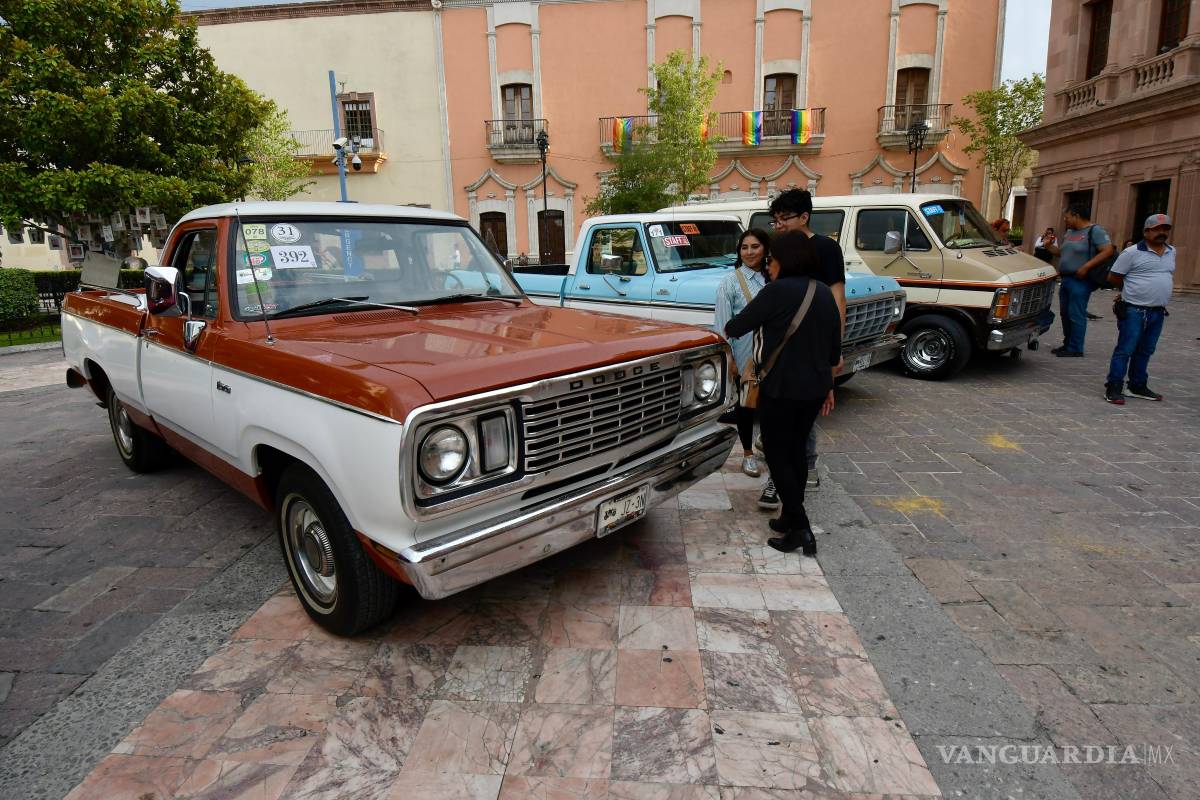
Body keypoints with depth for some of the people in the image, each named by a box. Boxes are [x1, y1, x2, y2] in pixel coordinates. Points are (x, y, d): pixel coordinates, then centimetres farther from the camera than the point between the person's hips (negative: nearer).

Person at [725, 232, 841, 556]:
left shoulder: (778, 291, -15)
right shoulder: (825, 293, 9)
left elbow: (740, 324, -7)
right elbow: (834, 347, 14)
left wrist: (725, 330, 16)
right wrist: (828, 385, 24)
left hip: (781, 389, -7)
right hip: (814, 388, 8)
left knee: (777, 455, 2)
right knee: (796, 449, 17)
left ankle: (800, 529, 0)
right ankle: (791, 517, 27)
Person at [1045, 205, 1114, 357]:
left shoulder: (1095, 231, -8)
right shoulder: (1069, 233, 16)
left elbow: (1108, 251, -16)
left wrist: (1086, 267, -23)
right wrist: (1049, 246, 10)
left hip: (1080, 281, -9)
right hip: (1066, 279, 9)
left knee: (1076, 315, -8)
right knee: (1065, 314, 13)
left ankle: (1075, 350, -5)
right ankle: (1067, 344, 23)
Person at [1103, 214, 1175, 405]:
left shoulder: (1171, 252, 13)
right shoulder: (1132, 252, -8)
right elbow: (1113, 277, -4)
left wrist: (1163, 290, 16)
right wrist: (1133, 289, 8)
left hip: (1158, 312, 7)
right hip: (1134, 311, -7)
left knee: (1145, 351, 13)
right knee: (1125, 350, -7)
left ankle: (1138, 386, 23)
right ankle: (1113, 388, -5)